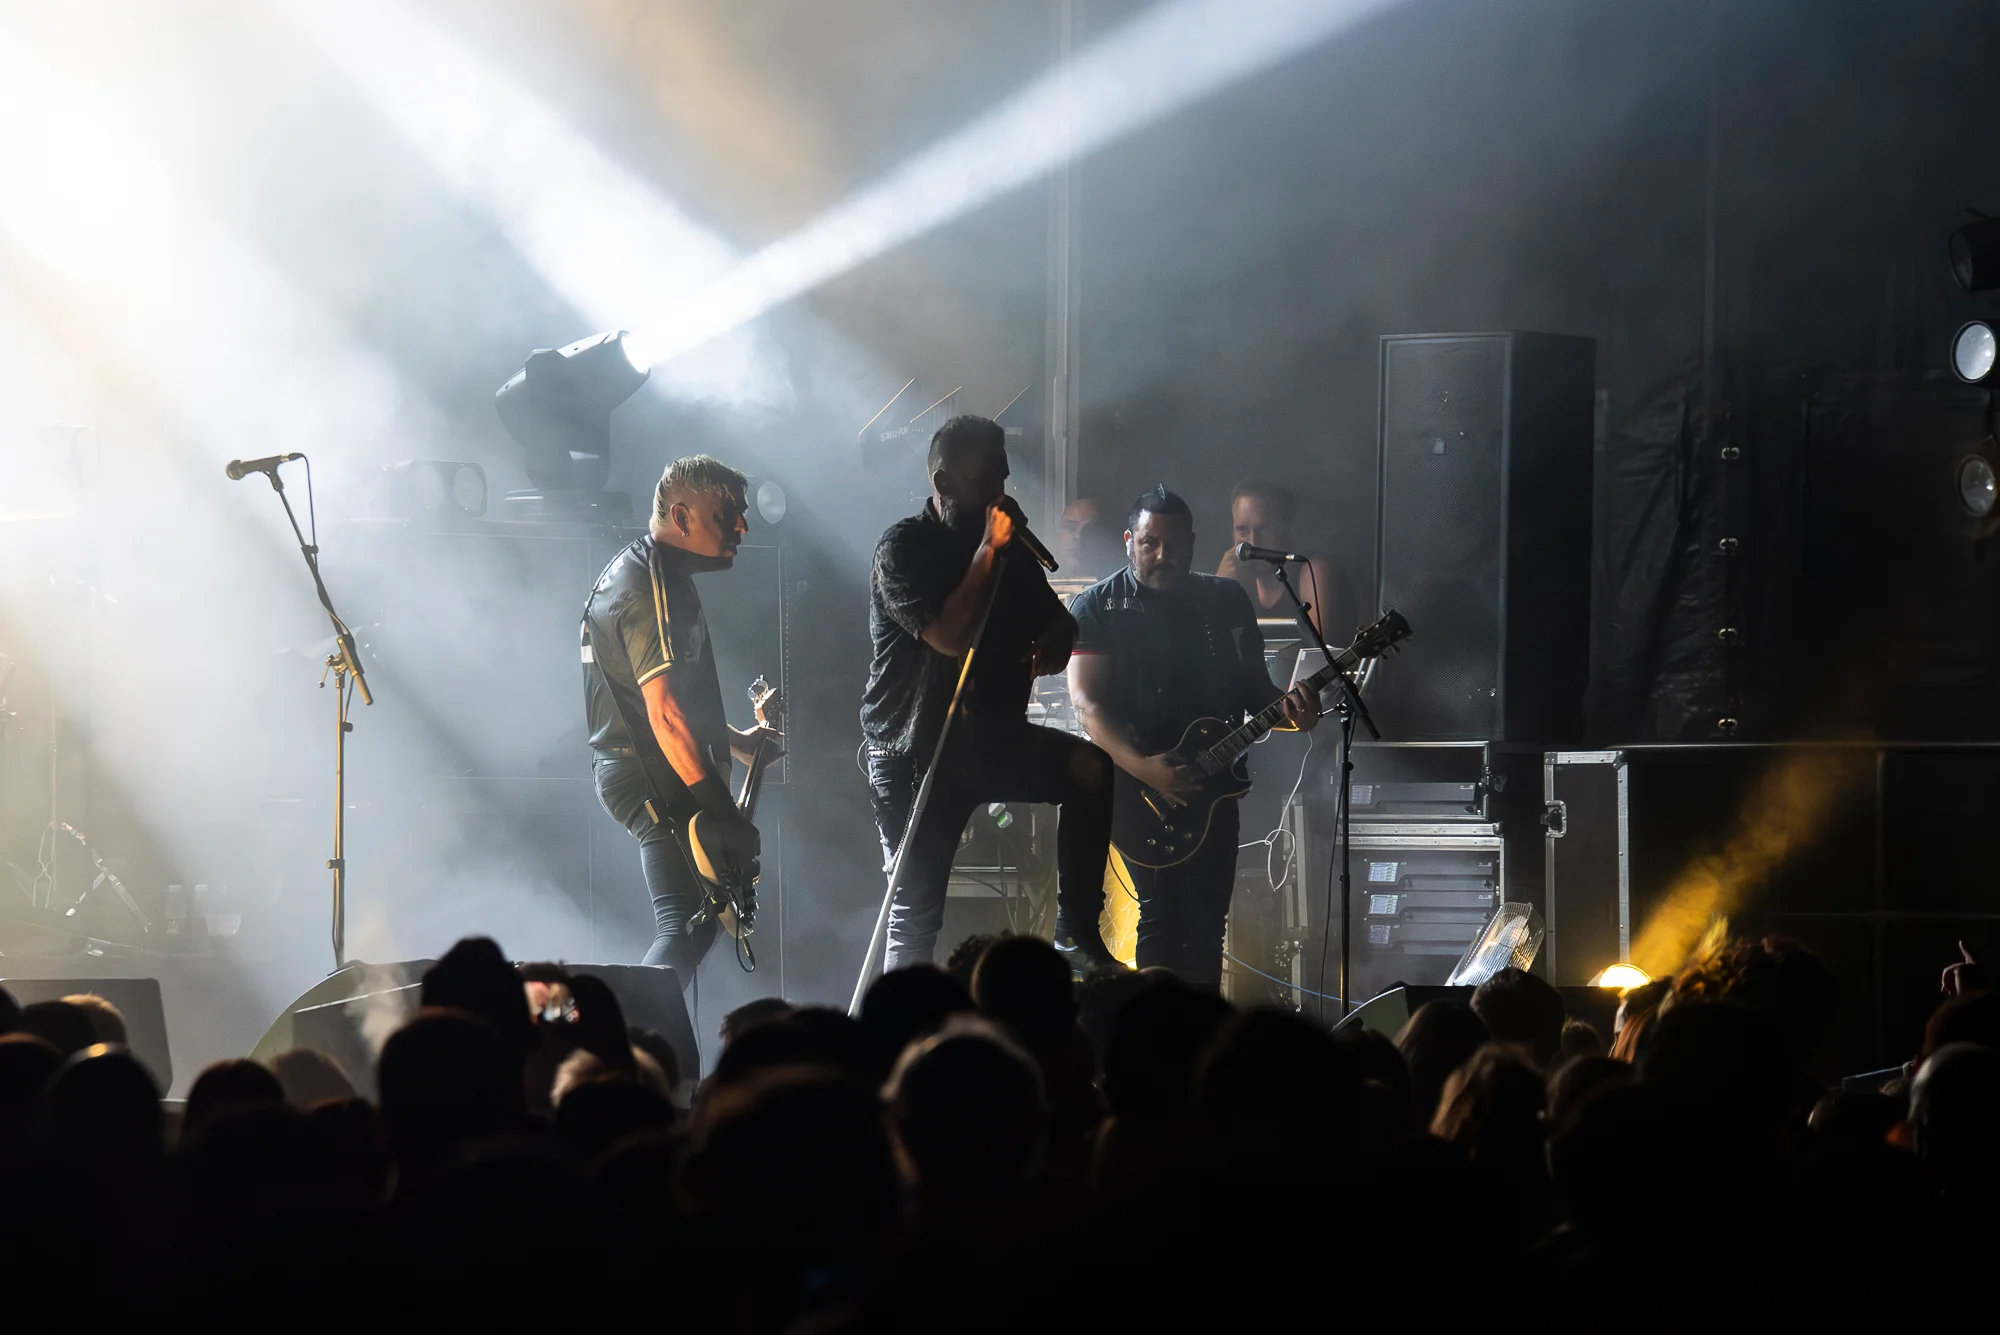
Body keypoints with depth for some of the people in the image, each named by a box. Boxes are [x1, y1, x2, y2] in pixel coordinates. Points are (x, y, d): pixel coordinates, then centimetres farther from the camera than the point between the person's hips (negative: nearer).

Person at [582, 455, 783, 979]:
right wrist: (726, 815, -26)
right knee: (685, 929, -17)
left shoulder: (636, 575, 18)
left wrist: (735, 740, 26)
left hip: (634, 772, 11)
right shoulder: (651, 589, -17)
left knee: (691, 922, 14)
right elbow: (666, 714, -25)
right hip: (656, 779, -11)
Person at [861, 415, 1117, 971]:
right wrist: (989, 550, -22)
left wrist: (1053, 644, -3)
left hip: (992, 739, 5)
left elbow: (1058, 622, 20)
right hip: (914, 752, -5)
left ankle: (1077, 933, -13)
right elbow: (952, 637, -26)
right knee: (915, 912, -5)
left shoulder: (1008, 547, 7)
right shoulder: (903, 548, -12)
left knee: (1090, 768, -19)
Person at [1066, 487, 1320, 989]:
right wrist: (1144, 768, -24)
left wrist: (1287, 707, -13)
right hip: (1137, 786, -4)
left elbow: (1252, 685, 12)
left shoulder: (1227, 601, 11)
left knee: (1205, 922, 4)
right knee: (1161, 912, -14)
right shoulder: (1097, 608, -1)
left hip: (1210, 783, 4)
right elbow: (1089, 704, -10)